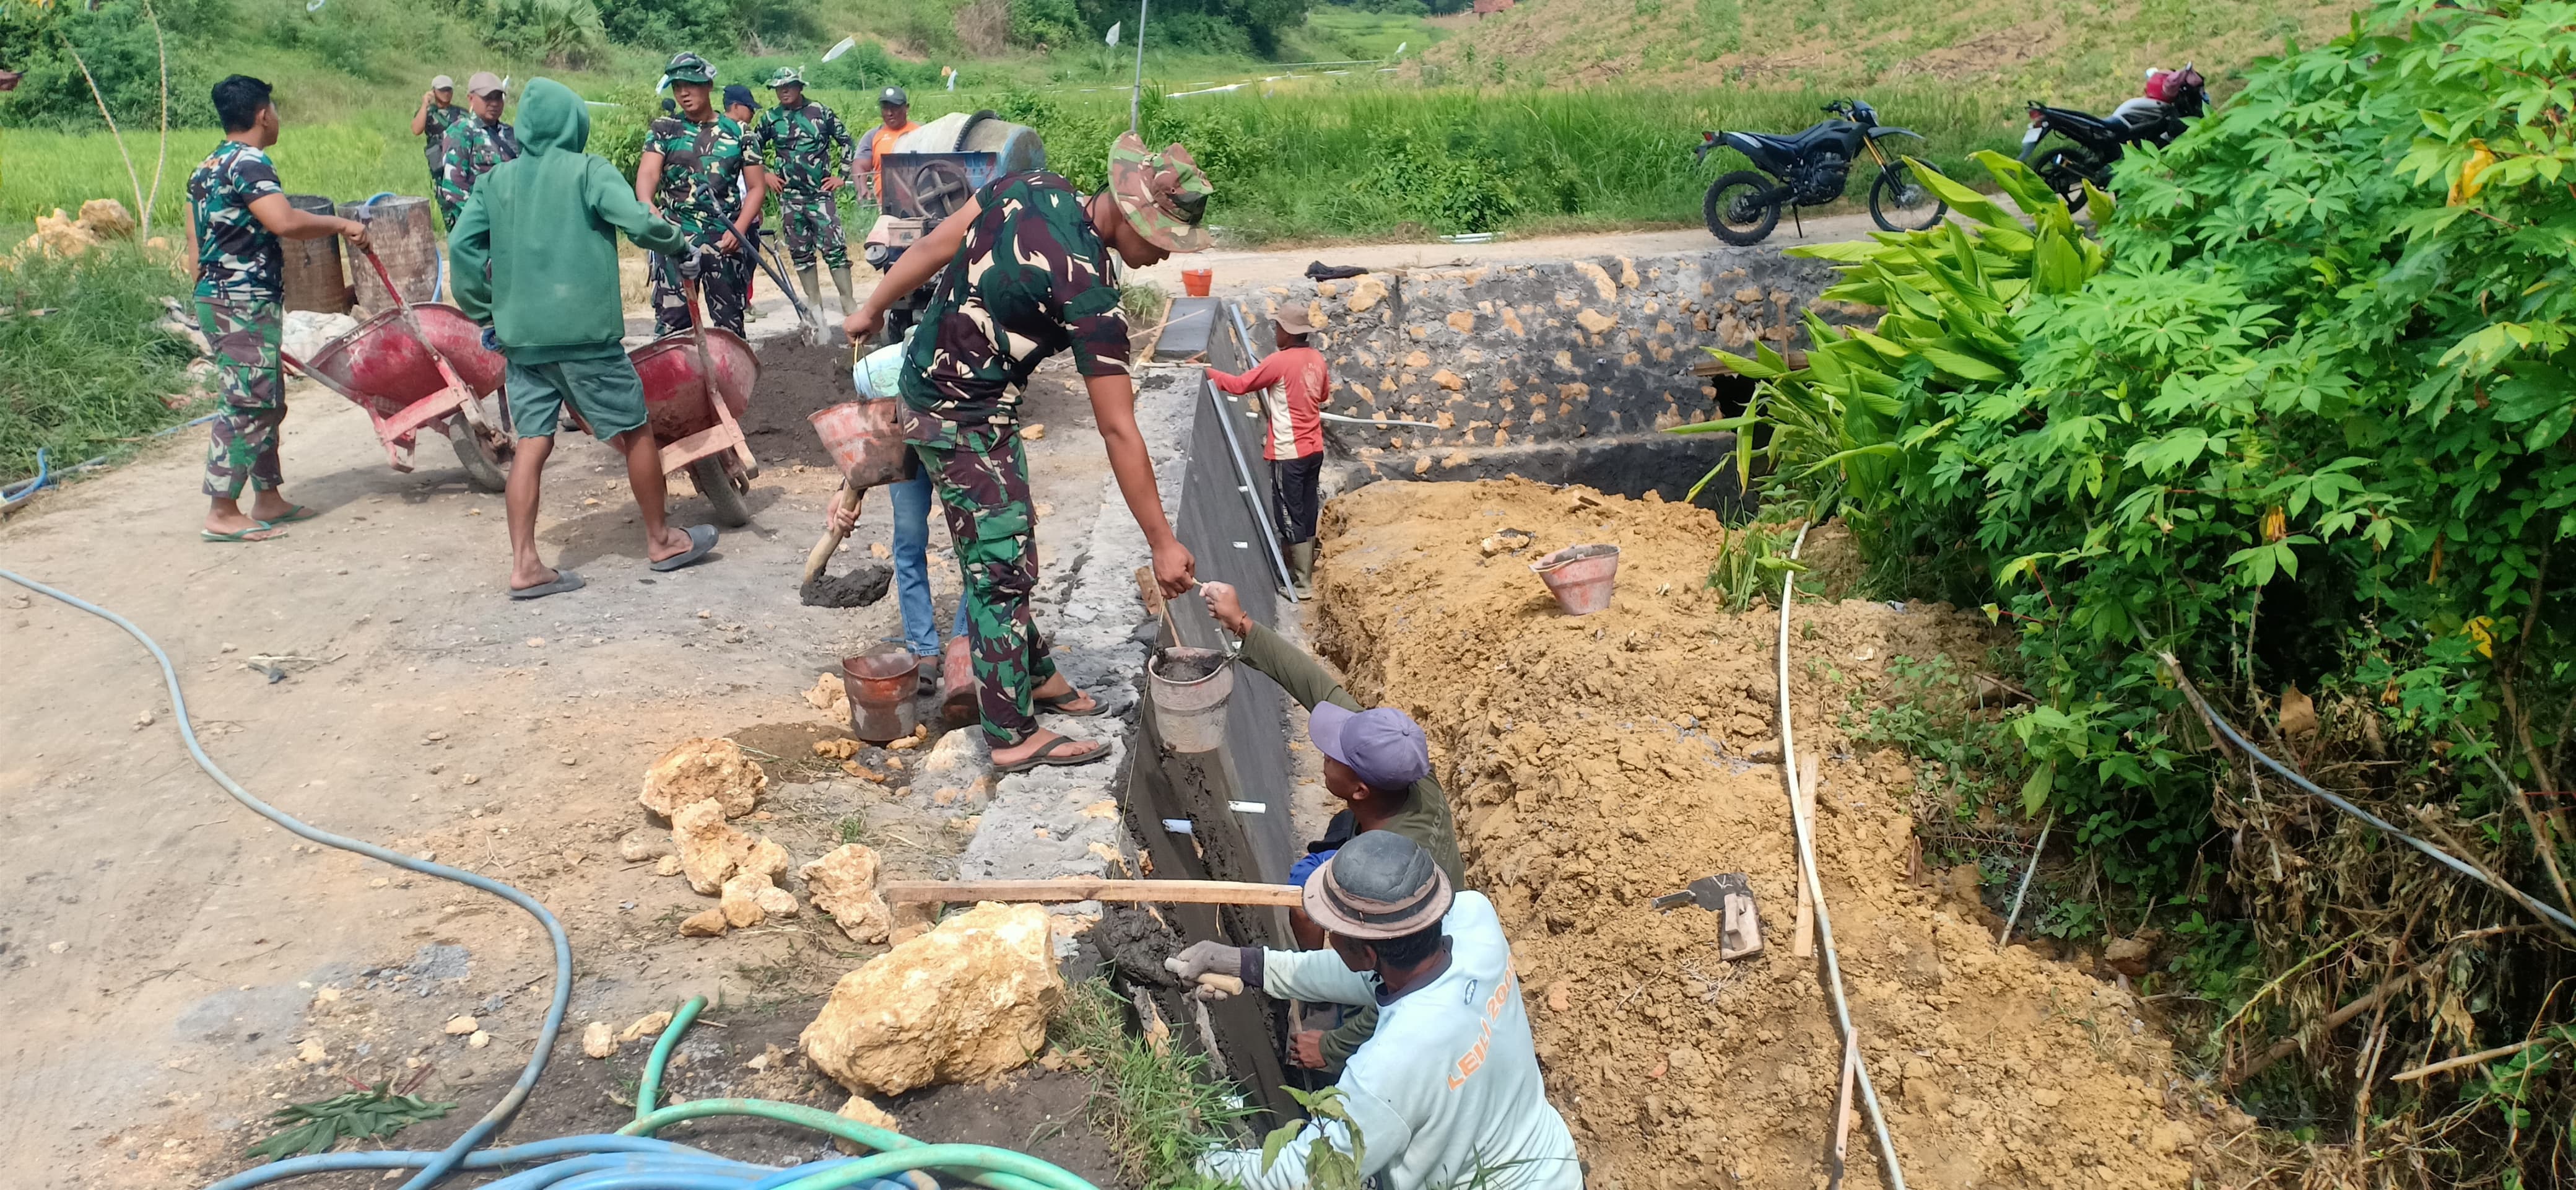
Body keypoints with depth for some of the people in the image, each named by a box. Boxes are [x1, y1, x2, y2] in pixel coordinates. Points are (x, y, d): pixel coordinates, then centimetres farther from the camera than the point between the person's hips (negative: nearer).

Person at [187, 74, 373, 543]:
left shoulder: (206, 167, 17)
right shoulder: (249, 162, -13)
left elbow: (198, 245, 20)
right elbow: (284, 221, -29)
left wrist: (206, 295, 25)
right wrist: (341, 224, -16)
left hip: (216, 298, 10)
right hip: (246, 305, -10)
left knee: (267, 403, 16)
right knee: (246, 404, -7)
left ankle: (268, 500, 23)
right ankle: (222, 514, -5)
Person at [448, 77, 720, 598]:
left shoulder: (498, 179, 10)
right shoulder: (588, 170, -3)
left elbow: (462, 247, 4)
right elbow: (638, 222, -15)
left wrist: (485, 313, 12)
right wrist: (679, 243, 3)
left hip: (521, 335, 5)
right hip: (584, 331, -5)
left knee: (532, 443, 6)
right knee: (635, 432, 10)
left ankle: (524, 565, 3)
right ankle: (662, 541, 20)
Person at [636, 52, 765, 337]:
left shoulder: (737, 132, 6)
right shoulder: (663, 129, 6)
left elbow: (756, 186, 5)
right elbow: (648, 172, -9)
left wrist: (739, 228, -11)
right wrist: (648, 206, -32)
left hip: (726, 241, 1)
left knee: (730, 325, 5)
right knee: (671, 322, -6)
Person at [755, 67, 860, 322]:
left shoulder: (822, 113, 1)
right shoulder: (771, 119, 7)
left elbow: (848, 143, 8)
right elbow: (752, 149, 17)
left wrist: (842, 176, 3)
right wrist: (765, 176, 8)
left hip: (821, 193, -3)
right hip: (789, 197, 3)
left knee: (834, 249, -10)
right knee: (801, 253, 6)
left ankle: (848, 302, -6)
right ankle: (815, 304, 13)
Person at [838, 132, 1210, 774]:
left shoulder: (1033, 187, -7)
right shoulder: (1091, 294, -28)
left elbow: (932, 247, 3)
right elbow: (1118, 431, -26)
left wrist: (871, 310, 17)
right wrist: (1163, 543, -20)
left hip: (926, 378, 9)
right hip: (964, 420, -9)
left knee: (1007, 548, 20)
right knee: (1002, 571, -1)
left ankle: (1035, 675, 35)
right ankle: (1014, 737, 9)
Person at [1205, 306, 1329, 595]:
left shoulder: (1280, 361, -17)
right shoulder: (1317, 358, 6)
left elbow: (1240, 385, -14)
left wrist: (1207, 372, -3)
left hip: (1289, 453, -8)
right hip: (1314, 448, 8)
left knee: (1289, 515, -1)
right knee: (1306, 511, 15)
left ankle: (1302, 584, 2)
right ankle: (1304, 572, 25)